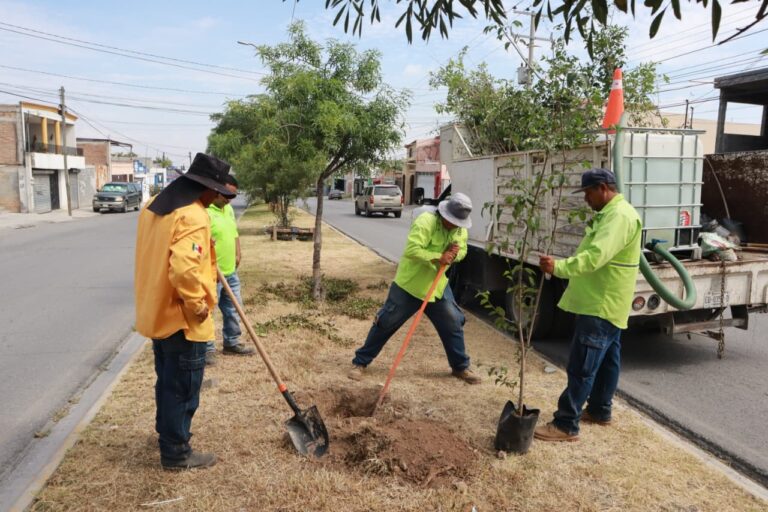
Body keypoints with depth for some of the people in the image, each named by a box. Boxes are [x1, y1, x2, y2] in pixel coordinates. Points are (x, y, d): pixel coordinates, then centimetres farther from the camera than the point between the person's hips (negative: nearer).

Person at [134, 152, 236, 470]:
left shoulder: (154, 206, 7)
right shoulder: (193, 216, -23)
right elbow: (184, 270, -34)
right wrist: (198, 306, -19)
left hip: (156, 312, 9)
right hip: (182, 320, -9)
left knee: (167, 382, 25)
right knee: (183, 389, 6)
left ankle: (166, 434, 42)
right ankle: (176, 453, 20)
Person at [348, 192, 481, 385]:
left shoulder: (460, 229, 0)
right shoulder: (425, 221, -24)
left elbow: (462, 250, 11)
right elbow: (412, 250, -32)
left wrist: (454, 254, -12)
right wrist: (438, 257, -33)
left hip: (438, 286, 7)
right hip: (409, 284, -6)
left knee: (454, 325, 8)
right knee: (385, 324, 1)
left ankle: (461, 367, 27)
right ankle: (360, 362, 15)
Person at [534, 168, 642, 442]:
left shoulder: (620, 216, -20)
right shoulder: (610, 213, 16)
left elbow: (596, 255, -34)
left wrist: (559, 268, -43)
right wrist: (563, 266, 17)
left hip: (601, 304, -11)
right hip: (605, 302, 11)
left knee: (581, 366, -9)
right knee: (607, 359, 19)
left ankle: (566, 424, -4)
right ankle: (599, 410, 32)